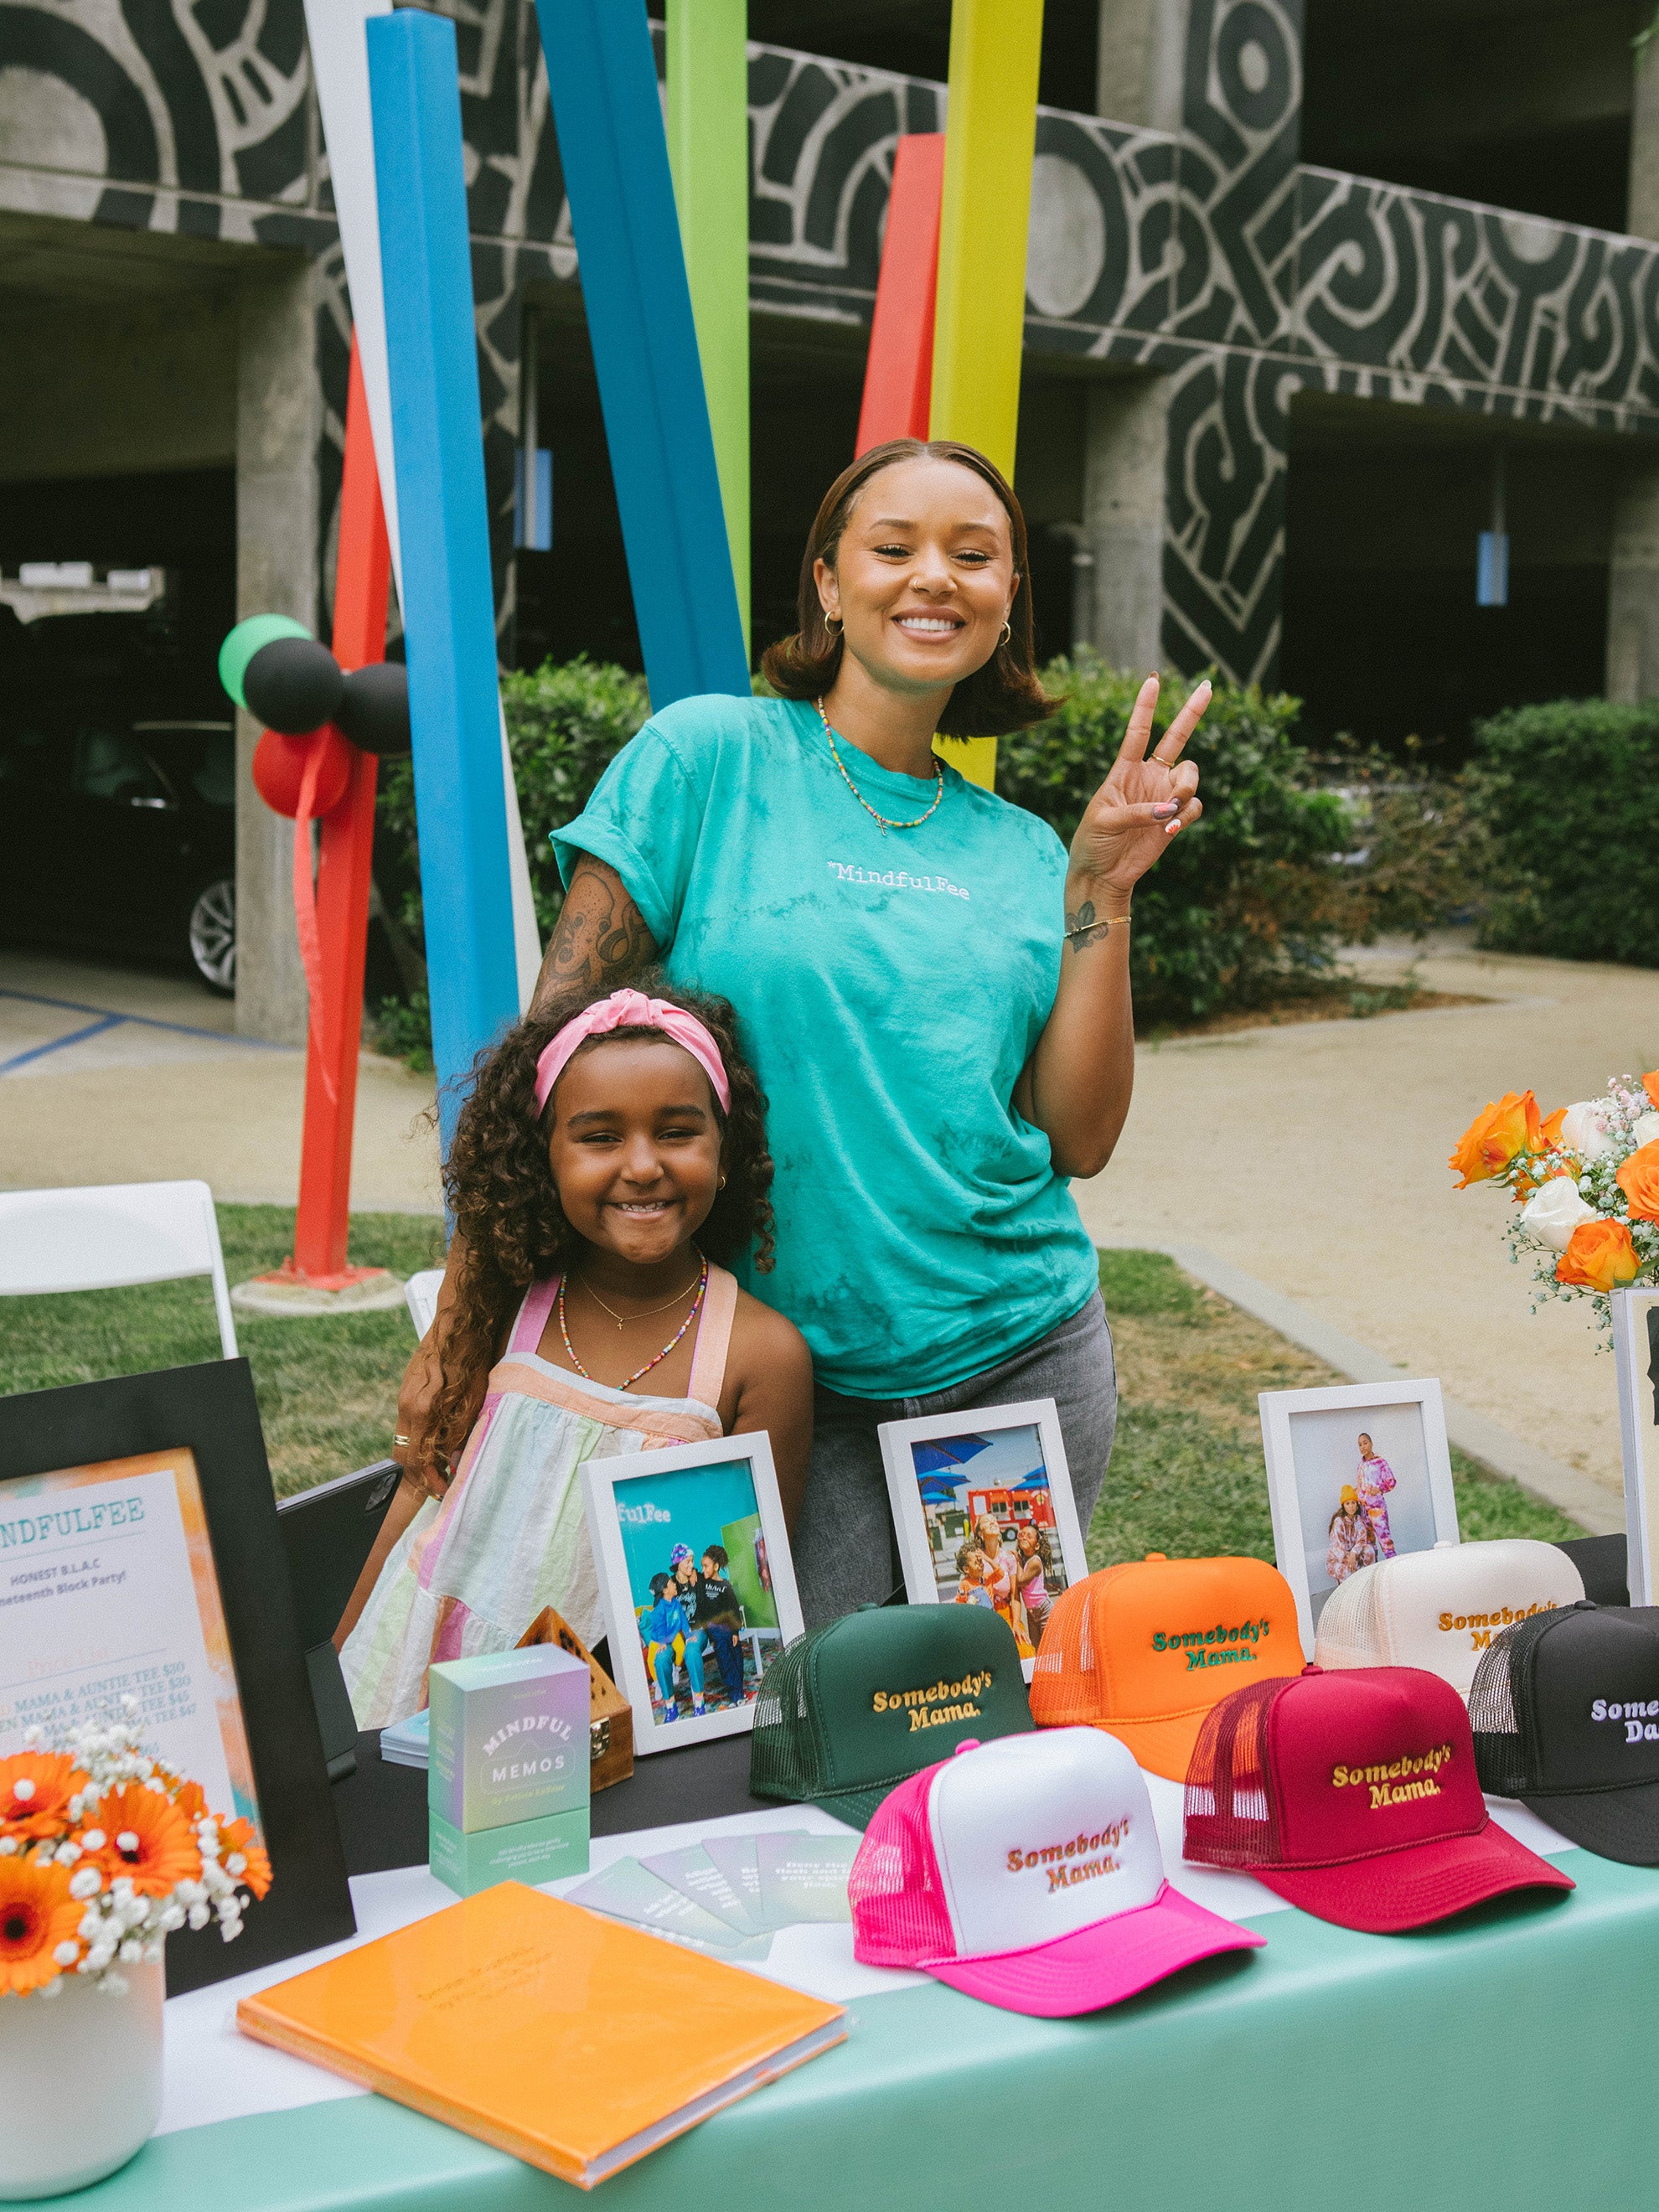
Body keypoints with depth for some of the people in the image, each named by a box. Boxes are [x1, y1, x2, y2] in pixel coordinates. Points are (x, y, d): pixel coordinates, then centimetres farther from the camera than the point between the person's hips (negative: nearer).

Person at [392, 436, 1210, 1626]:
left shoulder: (1019, 850, 9)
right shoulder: (707, 757, -4)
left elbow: (1081, 1139, 5)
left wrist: (1102, 893, -3)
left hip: (1027, 1355, 4)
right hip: (793, 1376, -4)